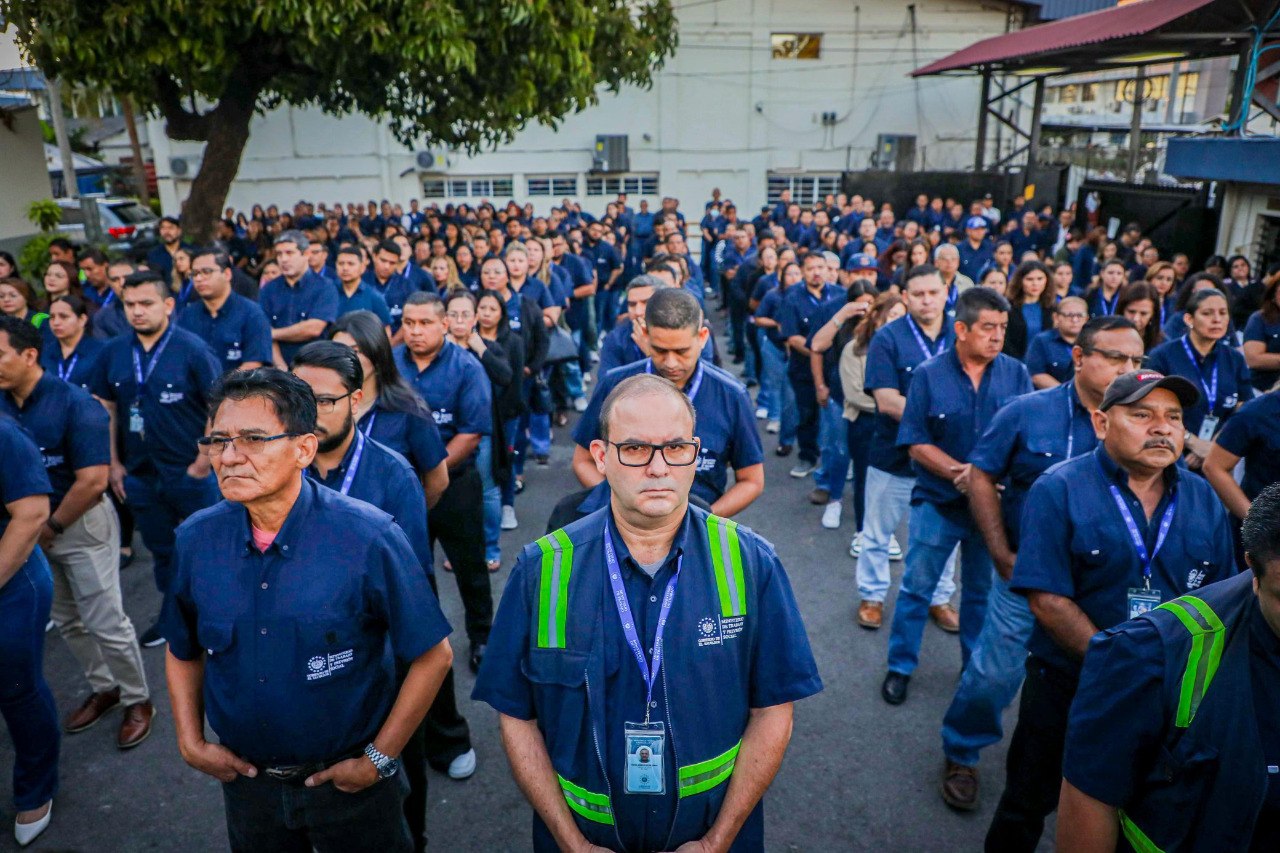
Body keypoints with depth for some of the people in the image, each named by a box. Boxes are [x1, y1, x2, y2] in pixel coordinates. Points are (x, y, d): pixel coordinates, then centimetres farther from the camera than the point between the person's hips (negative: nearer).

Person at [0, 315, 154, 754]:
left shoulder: (74, 403, -20)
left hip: (83, 525, -6)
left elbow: (92, 481, -23)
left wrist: (52, 527, -13)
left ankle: (137, 701, 19)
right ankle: (103, 688, 37)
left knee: (106, 622, 0)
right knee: (68, 621, 18)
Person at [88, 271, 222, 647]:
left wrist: (203, 462, -14)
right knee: (161, 549, 19)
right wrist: (114, 464, 5)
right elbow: (105, 409, 10)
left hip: (189, 472, -5)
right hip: (139, 474, 5)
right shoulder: (113, 351, 1)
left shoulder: (191, 348, -13)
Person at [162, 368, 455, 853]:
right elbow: (183, 650, 8)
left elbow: (433, 655, -16)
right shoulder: (196, 539, -9)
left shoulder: (368, 538, -23)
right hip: (244, 780, 4)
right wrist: (191, 743, 0)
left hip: (351, 782, -3)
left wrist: (379, 759, -13)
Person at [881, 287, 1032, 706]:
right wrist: (957, 471, -21)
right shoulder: (929, 375, -7)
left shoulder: (1016, 374, -3)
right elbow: (916, 443, -8)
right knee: (917, 586, 5)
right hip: (938, 500, -2)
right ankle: (900, 667, 21)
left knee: (983, 589, 17)